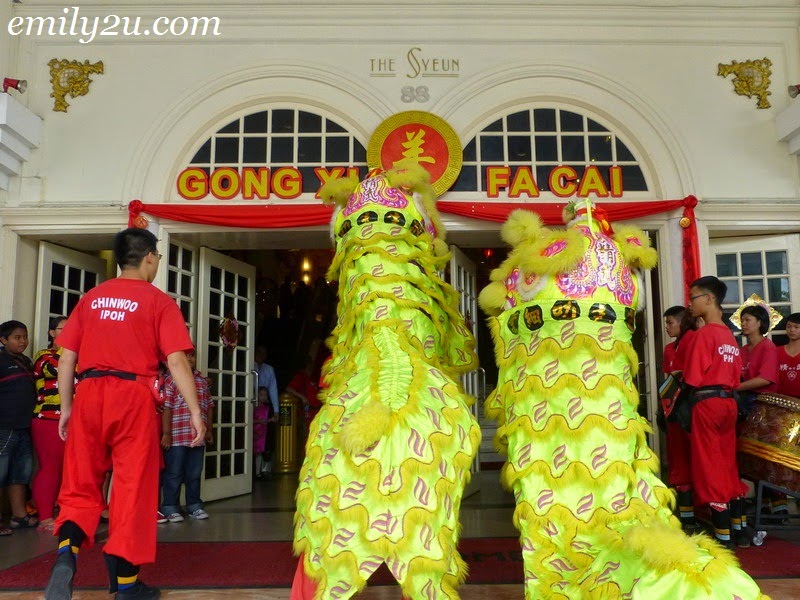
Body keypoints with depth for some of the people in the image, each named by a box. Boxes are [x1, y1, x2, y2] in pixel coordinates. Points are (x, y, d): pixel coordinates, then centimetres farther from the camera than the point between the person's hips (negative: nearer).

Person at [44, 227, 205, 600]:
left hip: (88, 394, 4)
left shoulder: (91, 298, 12)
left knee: (81, 486, 12)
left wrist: (66, 406, 18)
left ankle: (66, 553, -14)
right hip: (133, 396, -3)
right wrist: (195, 410, -5)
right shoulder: (158, 301, 0)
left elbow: (67, 357, 11)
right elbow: (176, 361, -8)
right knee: (132, 489, 5)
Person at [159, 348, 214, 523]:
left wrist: (208, 430, 16)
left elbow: (209, 407, 18)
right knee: (174, 474, 3)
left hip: (198, 436, 5)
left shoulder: (202, 380, 14)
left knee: (195, 474, 13)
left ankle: (194, 505, 24)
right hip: (176, 436, -5)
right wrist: (166, 433, -12)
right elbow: (166, 408, -8)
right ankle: (170, 508, 14)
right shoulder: (171, 379, -4)